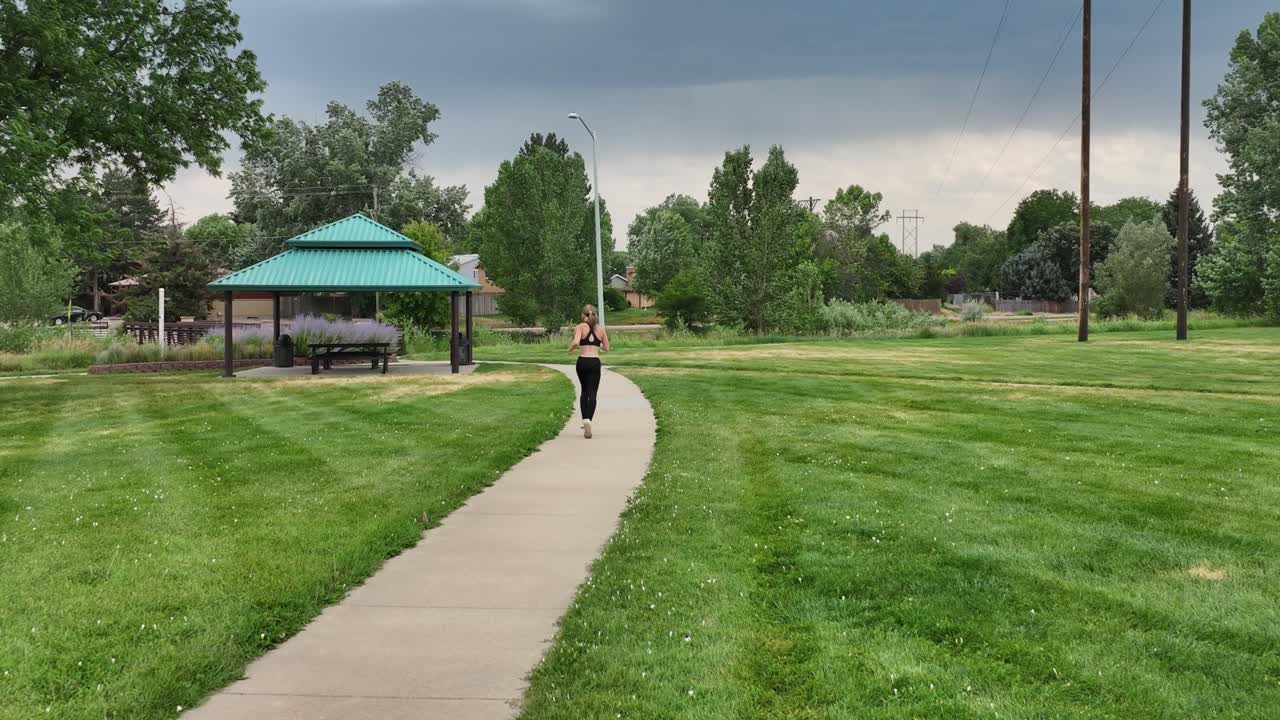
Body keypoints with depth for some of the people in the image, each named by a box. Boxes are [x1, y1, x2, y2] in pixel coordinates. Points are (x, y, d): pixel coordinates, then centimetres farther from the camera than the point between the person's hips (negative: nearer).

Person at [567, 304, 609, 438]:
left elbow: (575, 342, -18)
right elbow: (606, 348, 10)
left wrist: (570, 349, 2)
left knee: (585, 391, 20)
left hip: (582, 361, 0)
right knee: (592, 393, -3)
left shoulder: (580, 327, -2)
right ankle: (588, 420, -23)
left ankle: (585, 420, 21)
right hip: (595, 362, 0)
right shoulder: (601, 329, 7)